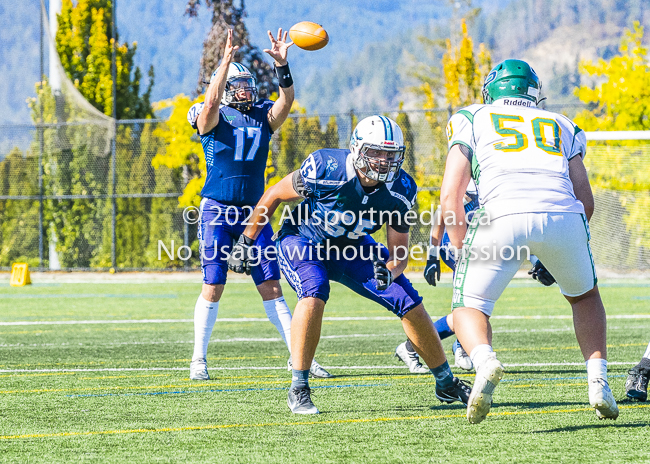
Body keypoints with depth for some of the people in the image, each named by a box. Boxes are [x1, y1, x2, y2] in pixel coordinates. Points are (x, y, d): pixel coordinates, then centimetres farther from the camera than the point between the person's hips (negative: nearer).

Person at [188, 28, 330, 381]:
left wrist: (282, 65, -24)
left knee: (271, 286, 2)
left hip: (254, 212, 4)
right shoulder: (212, 118, -3)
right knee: (213, 286, -3)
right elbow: (211, 103, -25)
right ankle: (199, 360, 8)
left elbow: (286, 101, -9)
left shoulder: (263, 117, 9)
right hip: (218, 211, -4)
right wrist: (226, 62, -33)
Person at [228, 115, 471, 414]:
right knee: (314, 293, -35)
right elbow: (274, 196, -15)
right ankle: (298, 390, -26)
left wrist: (388, 271, -34)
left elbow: (399, 251, -10)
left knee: (409, 303, -4)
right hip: (303, 241, -4)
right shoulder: (327, 170, -32)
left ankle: (446, 384, 18)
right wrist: (246, 242, -7)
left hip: (351, 247, 4)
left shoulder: (400, 190, -19)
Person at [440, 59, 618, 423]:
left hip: (503, 216, -2)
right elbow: (586, 201, 23)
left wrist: (465, 252, 24)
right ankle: (599, 379, 11)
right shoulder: (562, 127, 32)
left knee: (470, 306, 14)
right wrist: (553, 257, 34)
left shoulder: (473, 120, 25)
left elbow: (451, 196, 14)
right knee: (584, 295, 29)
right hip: (562, 214, 2)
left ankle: (484, 360, -18)